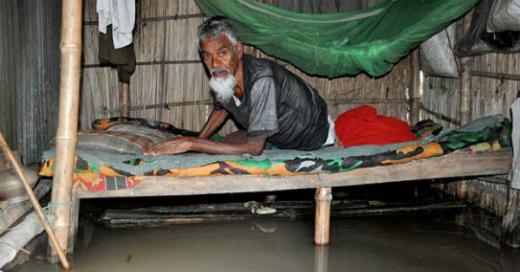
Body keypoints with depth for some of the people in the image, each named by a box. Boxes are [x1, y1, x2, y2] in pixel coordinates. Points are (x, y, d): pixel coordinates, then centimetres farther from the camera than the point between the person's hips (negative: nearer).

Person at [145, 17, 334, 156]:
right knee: (228, 145, -1)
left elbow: (254, 148, -39)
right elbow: (221, 109, 9)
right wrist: (197, 141, -2)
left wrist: (191, 143, -38)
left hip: (314, 135, -6)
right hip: (280, 138, 6)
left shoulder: (261, 79, -40)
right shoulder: (221, 79, -17)